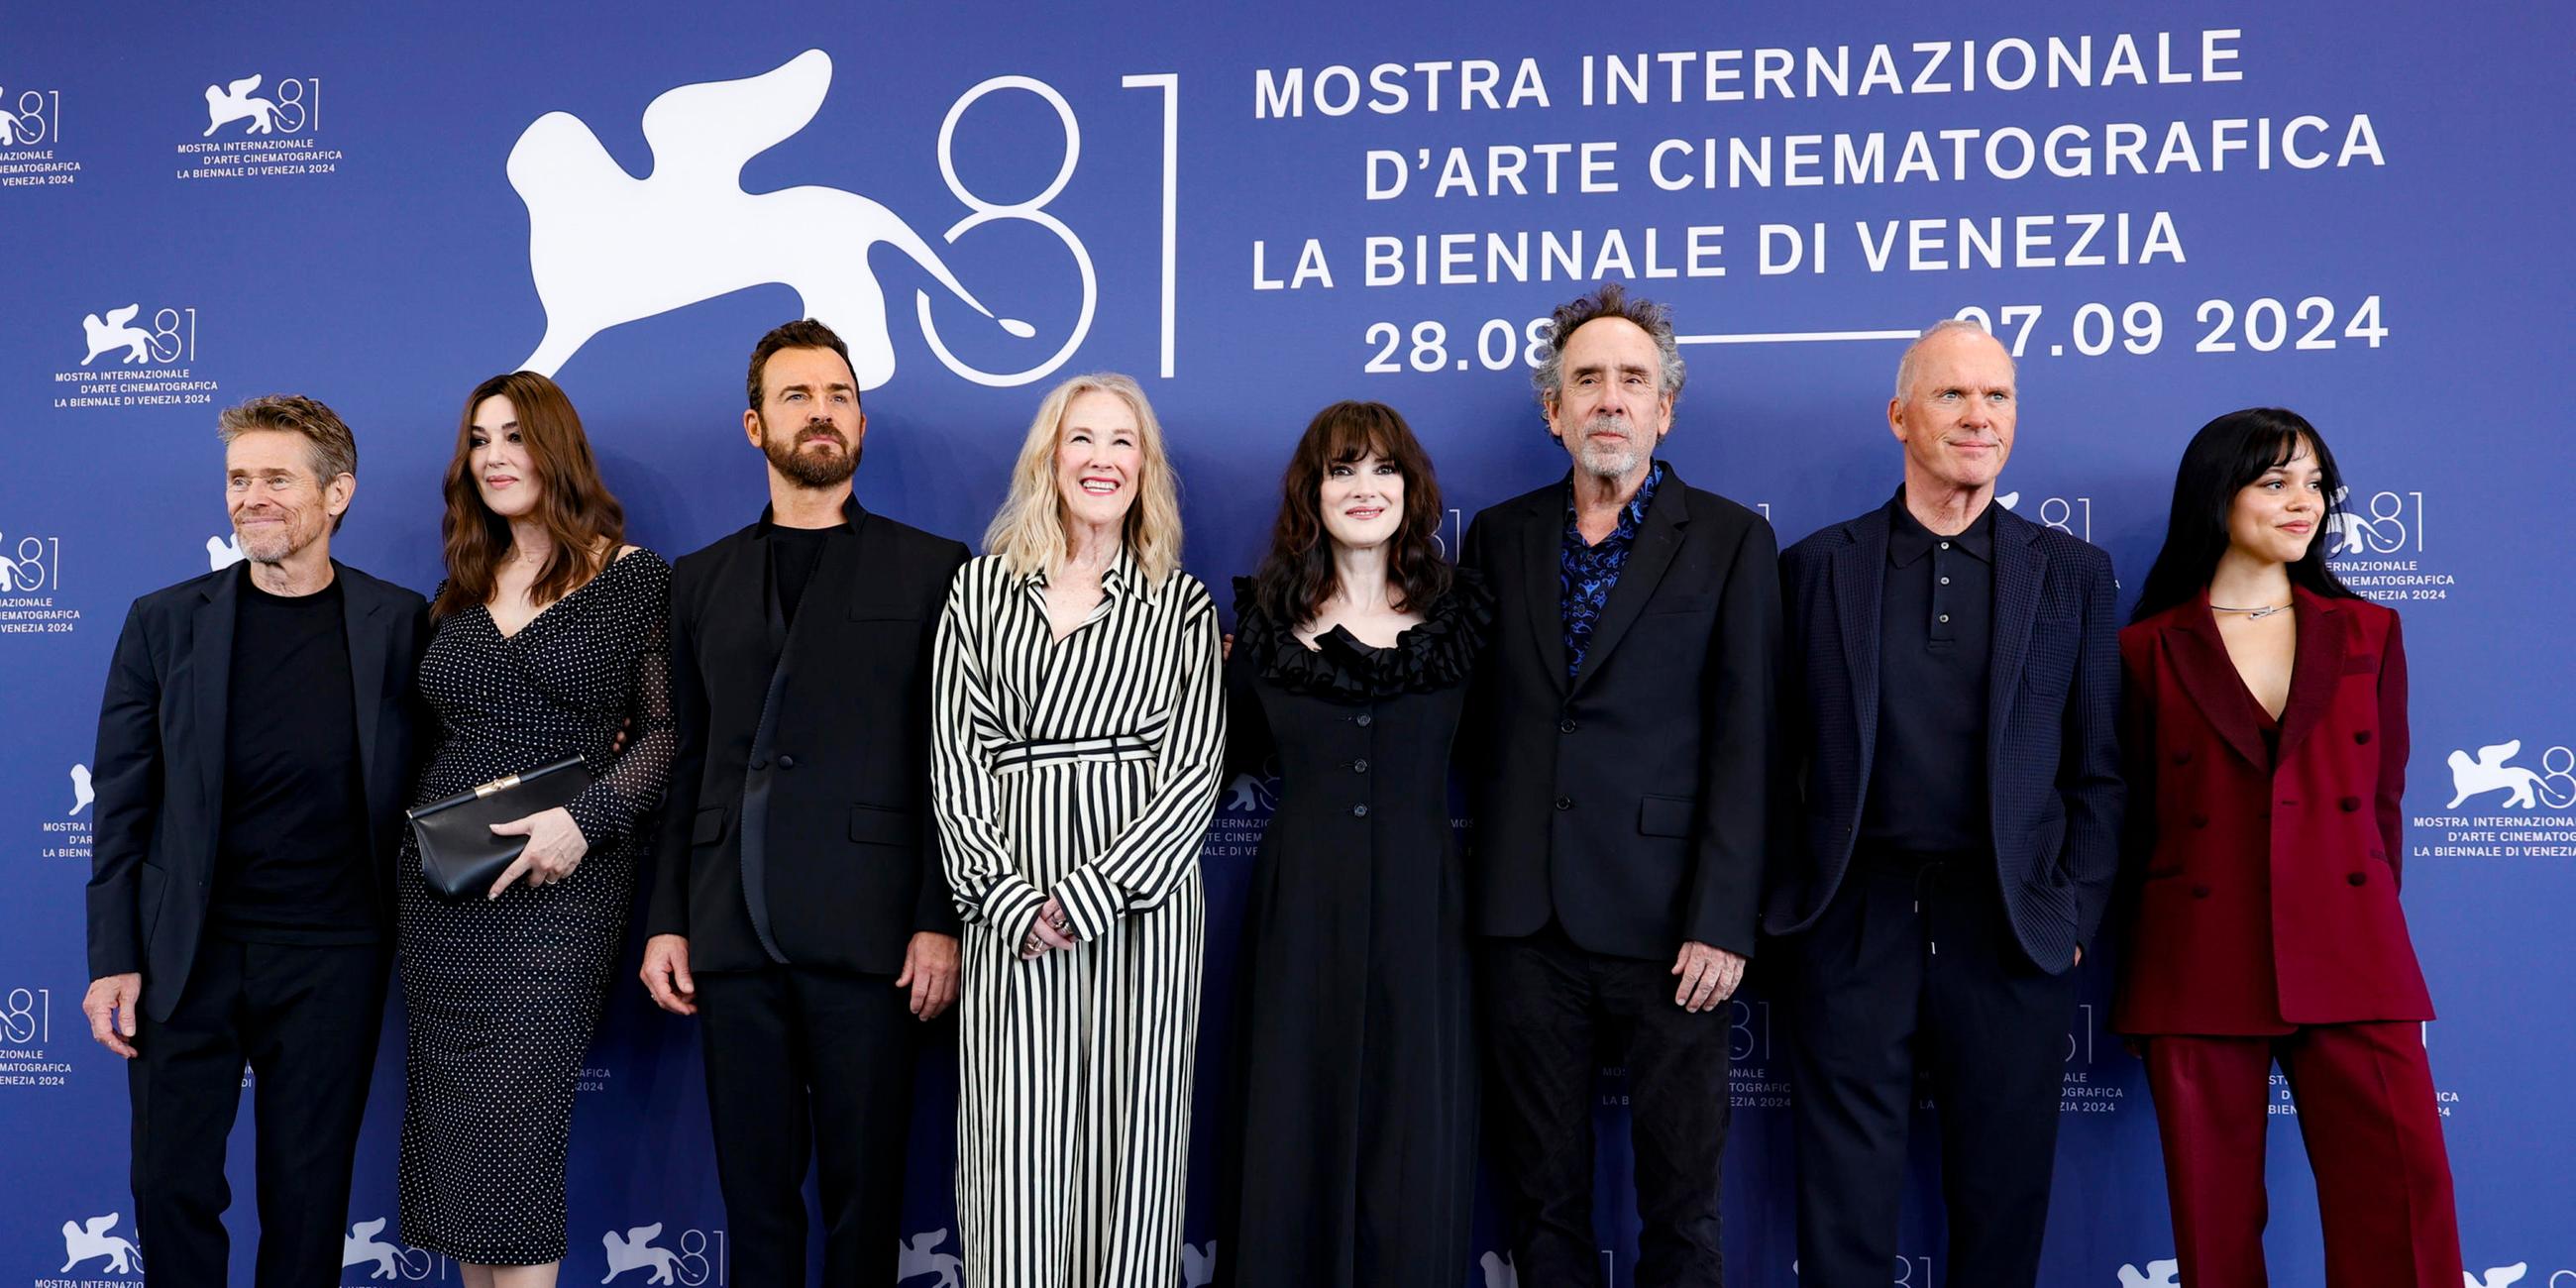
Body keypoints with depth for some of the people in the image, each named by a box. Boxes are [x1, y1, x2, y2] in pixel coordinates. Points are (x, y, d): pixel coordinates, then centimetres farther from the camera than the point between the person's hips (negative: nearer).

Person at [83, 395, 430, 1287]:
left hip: (331, 960, -1)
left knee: (308, 1198, 9)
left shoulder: (400, 623, 0)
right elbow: (120, 802, 3)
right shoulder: (164, 622, 2)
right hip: (186, 955, 1)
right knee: (173, 1187, 6)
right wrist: (112, 958, -1)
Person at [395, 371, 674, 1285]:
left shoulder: (633, 576, -2)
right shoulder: (464, 589, 15)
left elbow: (665, 730, -6)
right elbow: (439, 736, 17)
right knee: (449, 1134, 8)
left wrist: (586, 817, -19)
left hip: (559, 889, -5)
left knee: (509, 1137, -8)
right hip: (443, 889, 6)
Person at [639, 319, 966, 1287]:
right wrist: (665, 920, 7)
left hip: (868, 935, -3)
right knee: (754, 1190, 9)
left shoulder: (931, 571, 4)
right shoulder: (702, 581, 15)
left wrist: (941, 922, -8)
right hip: (733, 939, 3)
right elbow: (686, 764, 14)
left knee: (862, 1193, 3)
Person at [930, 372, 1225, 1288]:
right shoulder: (981, 590, 11)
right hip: (1011, 901, 1)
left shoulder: (1182, 605, 8)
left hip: (1138, 894, 0)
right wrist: (1013, 899, -9)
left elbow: (1195, 768, 0)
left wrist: (1084, 898, -11)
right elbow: (956, 758, 4)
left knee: (1131, 1138, 2)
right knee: (1015, 1142, 0)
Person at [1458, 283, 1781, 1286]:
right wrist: (1490, 880, 2)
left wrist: (1721, 923, -10)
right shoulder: (1498, 537, 11)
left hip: (1665, 926, -3)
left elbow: (1743, 745, -5)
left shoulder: (1730, 541, 1)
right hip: (1527, 922, 3)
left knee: (1680, 1198, 6)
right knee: (1541, 1199, 12)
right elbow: (1475, 717, 12)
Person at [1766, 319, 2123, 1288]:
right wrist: (1788, 899, -1)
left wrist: (2075, 917, 1)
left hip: (2013, 935, 1)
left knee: (2002, 1208, 10)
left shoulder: (2073, 573, 8)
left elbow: (2098, 769, 7)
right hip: (1854, 926, -1)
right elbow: (1780, 751, 5)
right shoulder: (1817, 566, 6)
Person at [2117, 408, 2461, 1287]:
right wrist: (2150, 970, 8)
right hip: (2199, 972, -1)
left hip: (2350, 965, 2)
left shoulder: (2367, 634, 11)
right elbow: (2133, 820, 8)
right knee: (2216, 1217, 3)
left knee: (2401, 1199, -5)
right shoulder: (2149, 650, 5)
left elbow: (2383, 801, 13)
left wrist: (2367, 927, 9)